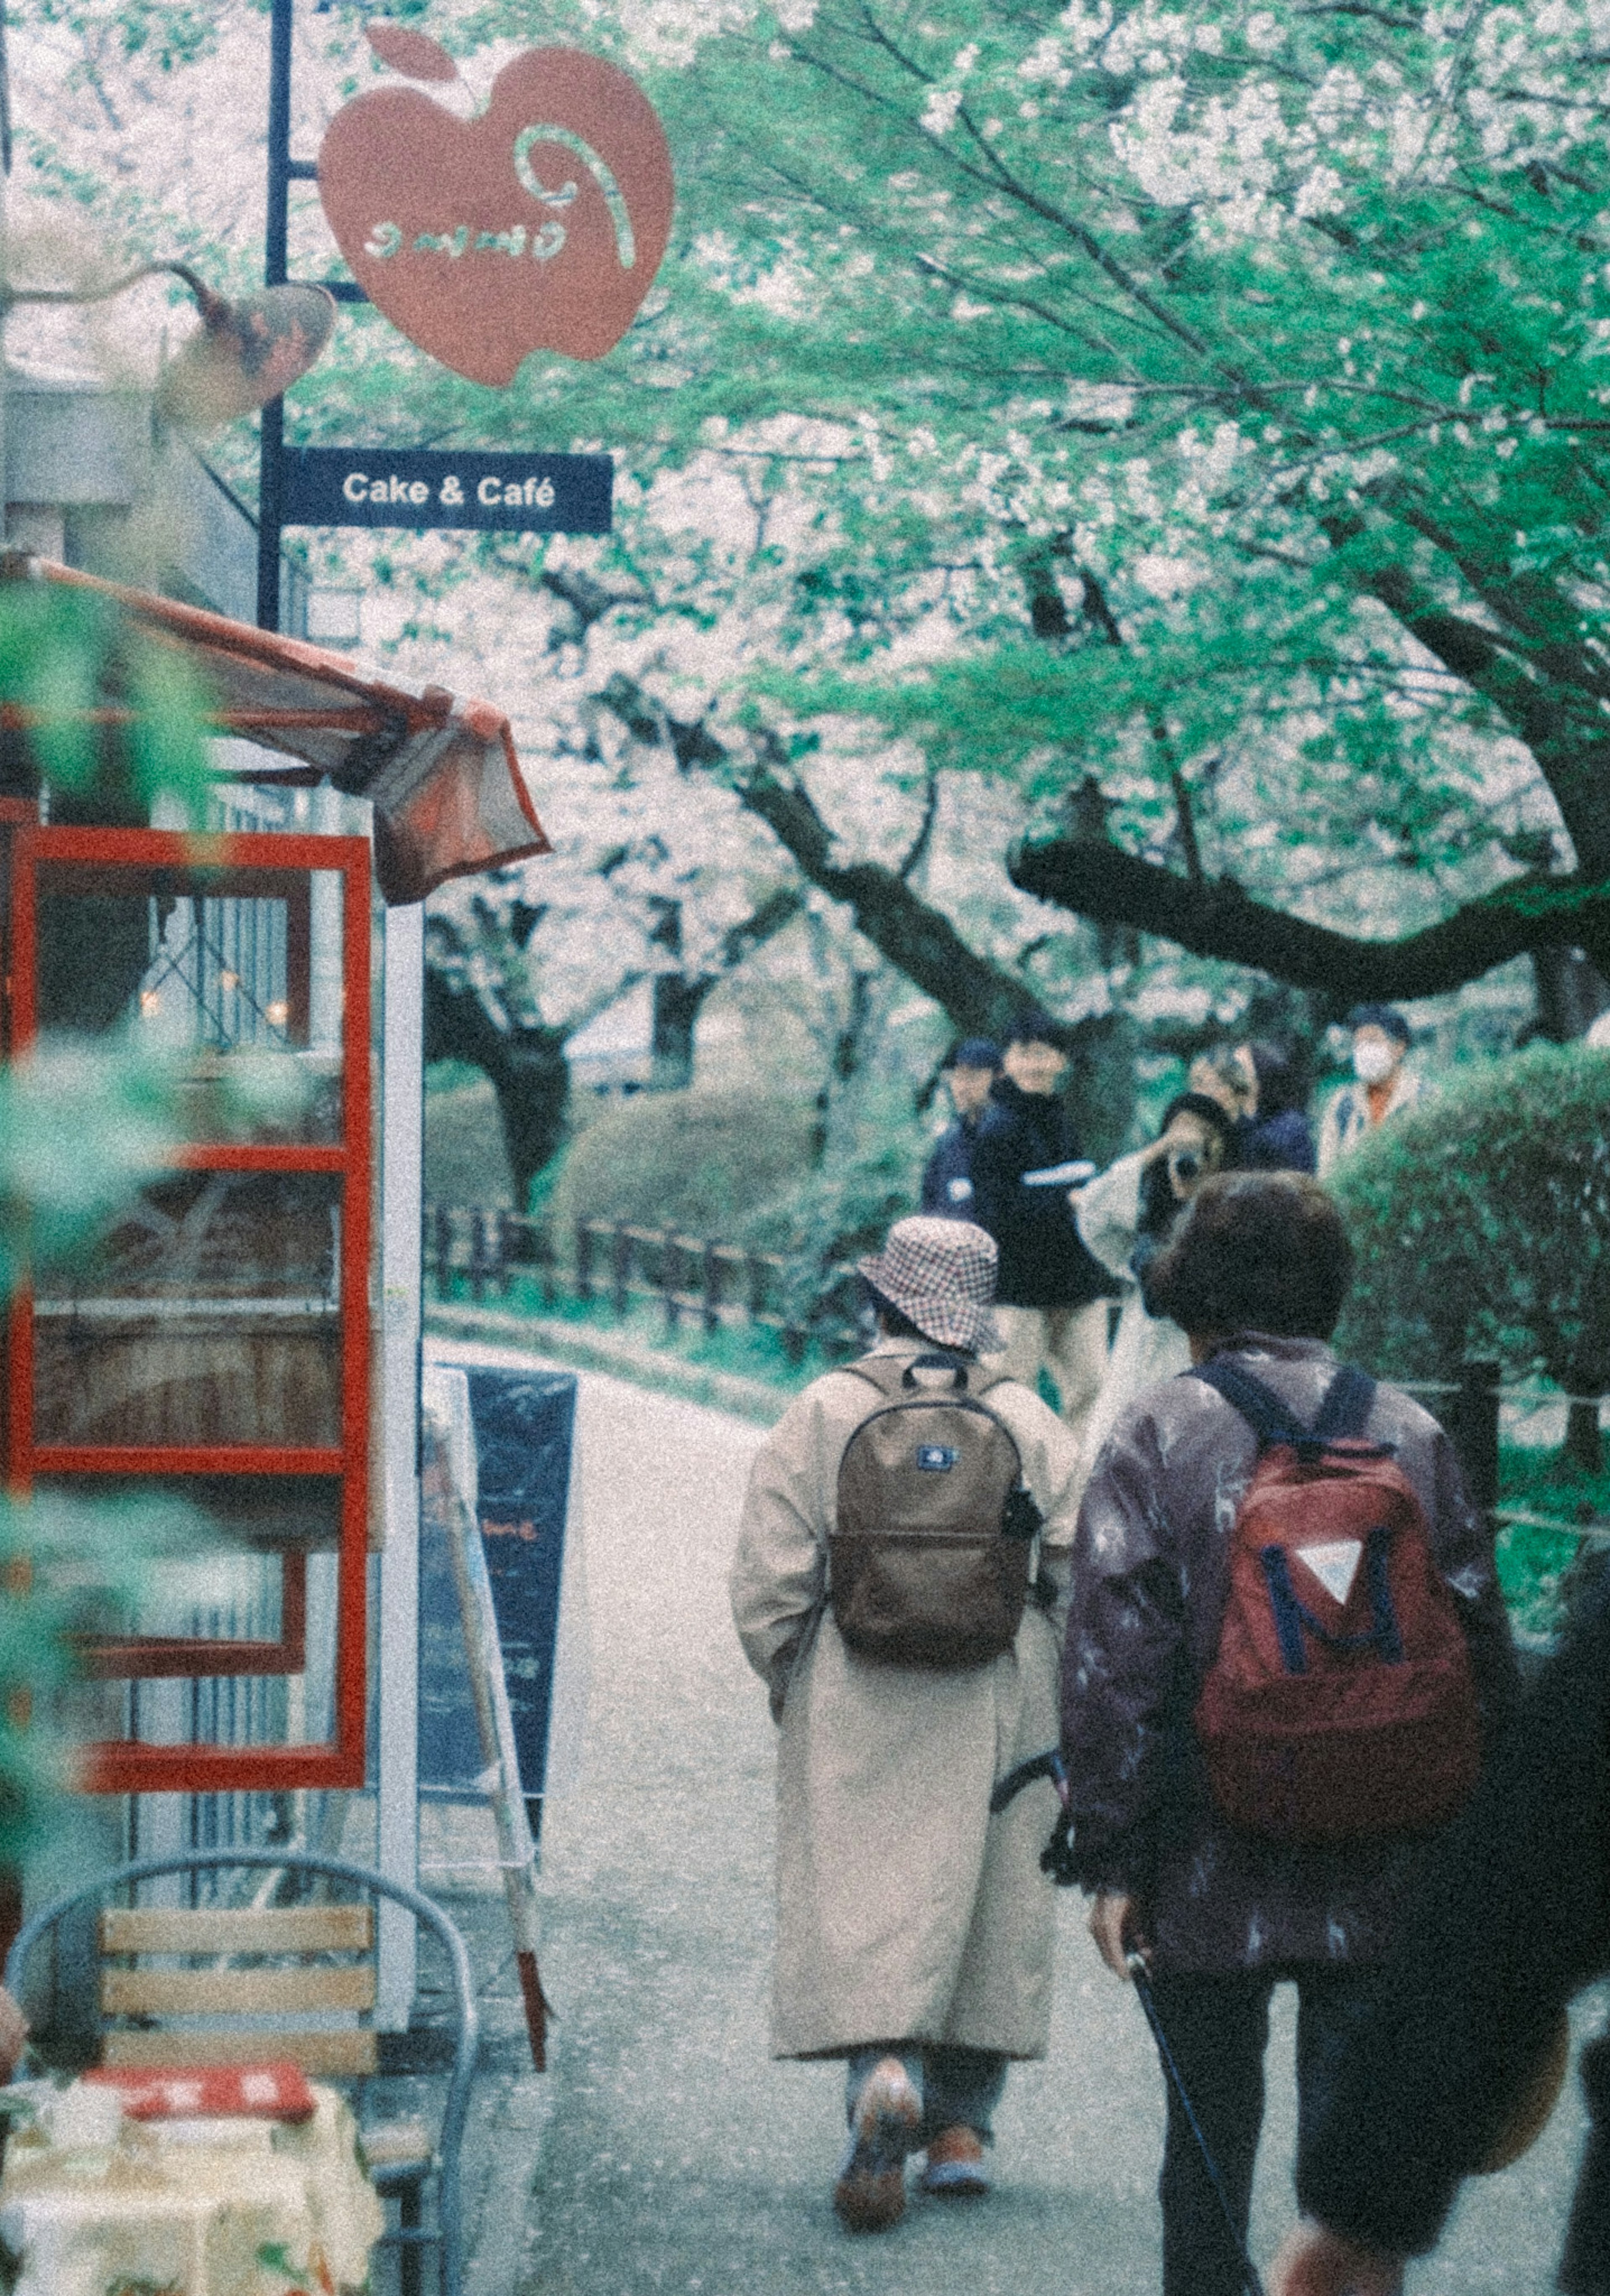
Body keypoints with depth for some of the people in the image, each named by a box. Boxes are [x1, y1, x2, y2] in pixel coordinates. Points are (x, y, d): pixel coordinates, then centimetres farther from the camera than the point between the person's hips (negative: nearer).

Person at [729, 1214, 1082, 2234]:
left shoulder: (824, 1412, -2)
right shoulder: (1028, 1419, 2)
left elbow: (770, 1575, -4)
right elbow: (1078, 1567, -1)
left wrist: (789, 1680, 10)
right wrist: (1053, 1689, 11)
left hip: (855, 1701, -2)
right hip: (1001, 1703, 2)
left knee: (859, 1893, -2)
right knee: (993, 1901, 12)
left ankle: (885, 2071, -25)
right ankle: (960, 2123, 16)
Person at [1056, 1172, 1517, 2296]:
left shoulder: (1158, 1435, -6)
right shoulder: (1411, 1433, 3)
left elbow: (1112, 1659, -10)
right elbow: (1482, 1647, 5)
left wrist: (1110, 1859, -5)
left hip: (1211, 1871, -1)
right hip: (1380, 1873, 1)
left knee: (1212, 2130, 13)